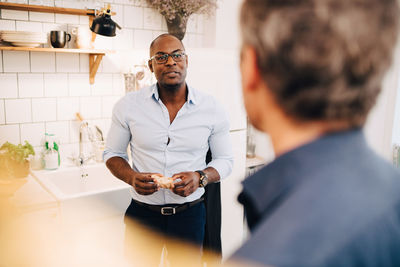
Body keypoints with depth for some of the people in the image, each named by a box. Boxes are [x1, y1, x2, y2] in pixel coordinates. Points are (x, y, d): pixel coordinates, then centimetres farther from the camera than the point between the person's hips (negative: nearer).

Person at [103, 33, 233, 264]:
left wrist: (201, 177, -17)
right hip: (142, 213, 0)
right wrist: (132, 178, -15)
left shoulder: (212, 109, -6)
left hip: (190, 213, 1)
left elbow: (225, 160, 3)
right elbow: (113, 153, 5)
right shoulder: (128, 106, -6)